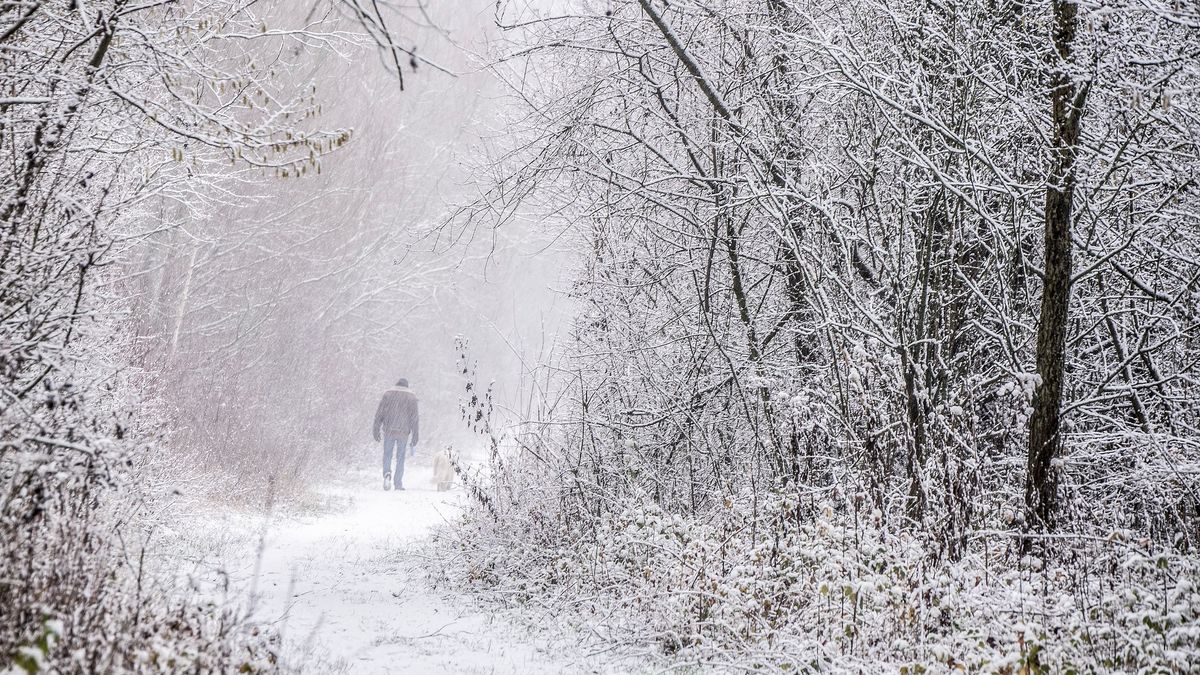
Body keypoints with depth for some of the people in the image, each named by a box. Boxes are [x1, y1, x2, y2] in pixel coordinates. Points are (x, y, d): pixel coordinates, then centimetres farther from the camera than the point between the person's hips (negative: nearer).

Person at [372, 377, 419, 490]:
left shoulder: (388, 393, 5)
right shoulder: (411, 396, 5)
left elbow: (379, 413, 2)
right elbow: (415, 418, 2)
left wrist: (376, 430, 6)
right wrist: (415, 437, 5)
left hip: (389, 430, 0)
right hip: (404, 432, 0)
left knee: (387, 454, 11)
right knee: (400, 457, 7)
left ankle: (387, 473, -15)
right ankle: (398, 484, 4)